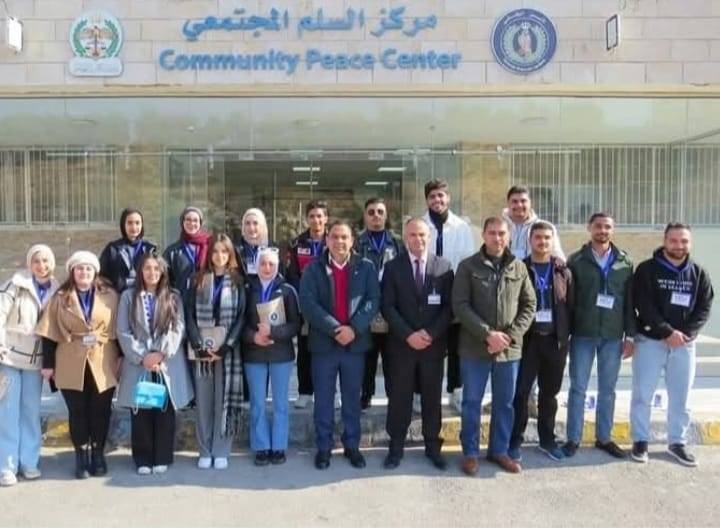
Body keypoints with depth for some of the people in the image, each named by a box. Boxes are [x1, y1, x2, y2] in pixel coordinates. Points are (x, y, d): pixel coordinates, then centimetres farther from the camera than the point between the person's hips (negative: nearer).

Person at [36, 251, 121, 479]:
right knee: (77, 411, 6)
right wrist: (48, 363, -2)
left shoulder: (110, 296, 4)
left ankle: (98, 454, 20)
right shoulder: (60, 298, 4)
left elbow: (119, 328, 4)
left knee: (100, 411, 6)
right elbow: (50, 333, 2)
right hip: (72, 366, 0)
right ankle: (81, 456, 16)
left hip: (103, 364, 0)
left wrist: (121, 357, 0)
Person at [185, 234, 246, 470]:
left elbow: (240, 317, -2)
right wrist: (199, 347, -10)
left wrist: (224, 348, -12)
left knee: (224, 401, 1)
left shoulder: (237, 282, 4)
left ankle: (221, 451, 9)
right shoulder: (199, 280, 7)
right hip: (202, 349, 1)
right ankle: (205, 451, 13)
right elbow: (190, 315, 2)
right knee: (203, 401, 4)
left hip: (228, 350, -1)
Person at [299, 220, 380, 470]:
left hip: (356, 343, 1)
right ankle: (323, 447, 20)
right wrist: (334, 329, -19)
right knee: (323, 399, 7)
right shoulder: (313, 269, 1)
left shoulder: (366, 268, 4)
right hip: (324, 343, -1)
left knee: (352, 399, 11)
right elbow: (307, 303, -10)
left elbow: (373, 301, -5)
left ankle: (352, 446, 24)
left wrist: (353, 328, -18)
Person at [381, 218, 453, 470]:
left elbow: (449, 306, -1)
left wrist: (431, 333, -13)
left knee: (432, 397, 10)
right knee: (399, 398, 6)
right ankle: (396, 447, 17)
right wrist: (408, 335, -16)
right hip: (401, 344, -1)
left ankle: (433, 446, 23)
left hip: (434, 344, 1)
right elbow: (388, 306, -5)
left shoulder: (444, 267, 4)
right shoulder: (393, 267, 1)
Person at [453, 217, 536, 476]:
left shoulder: (519, 268, 5)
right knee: (472, 402, 7)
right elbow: (460, 306, -10)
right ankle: (470, 453, 20)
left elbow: (529, 306, 5)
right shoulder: (468, 267, -3)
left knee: (505, 403, 12)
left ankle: (499, 450, 28)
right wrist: (488, 334, -17)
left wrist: (511, 336, -9)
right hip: (475, 347, -3)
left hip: (510, 348, 3)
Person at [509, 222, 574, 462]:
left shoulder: (563, 271, 6)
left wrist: (566, 334, -2)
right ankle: (515, 440, 12)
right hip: (526, 339, -2)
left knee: (550, 393, 13)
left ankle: (547, 439, 26)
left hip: (555, 340, 3)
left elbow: (570, 305, 4)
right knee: (521, 392, 1)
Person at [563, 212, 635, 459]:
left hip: (613, 335, 2)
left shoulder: (625, 262, 5)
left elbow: (630, 301, 6)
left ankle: (604, 438, 22)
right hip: (583, 334, -2)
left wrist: (630, 335, 2)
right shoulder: (576, 260, 0)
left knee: (608, 389, 10)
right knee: (578, 388, 4)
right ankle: (573, 438, 13)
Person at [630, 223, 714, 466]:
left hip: (684, 344, 3)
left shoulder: (699, 274, 6)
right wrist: (668, 332, -18)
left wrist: (686, 333, -13)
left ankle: (677, 442, 24)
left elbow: (704, 309, 2)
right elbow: (644, 306, -13)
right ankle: (640, 441, 14)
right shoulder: (647, 269, -6)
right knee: (642, 395, 2)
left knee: (680, 397, 11)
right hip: (650, 341, -3)